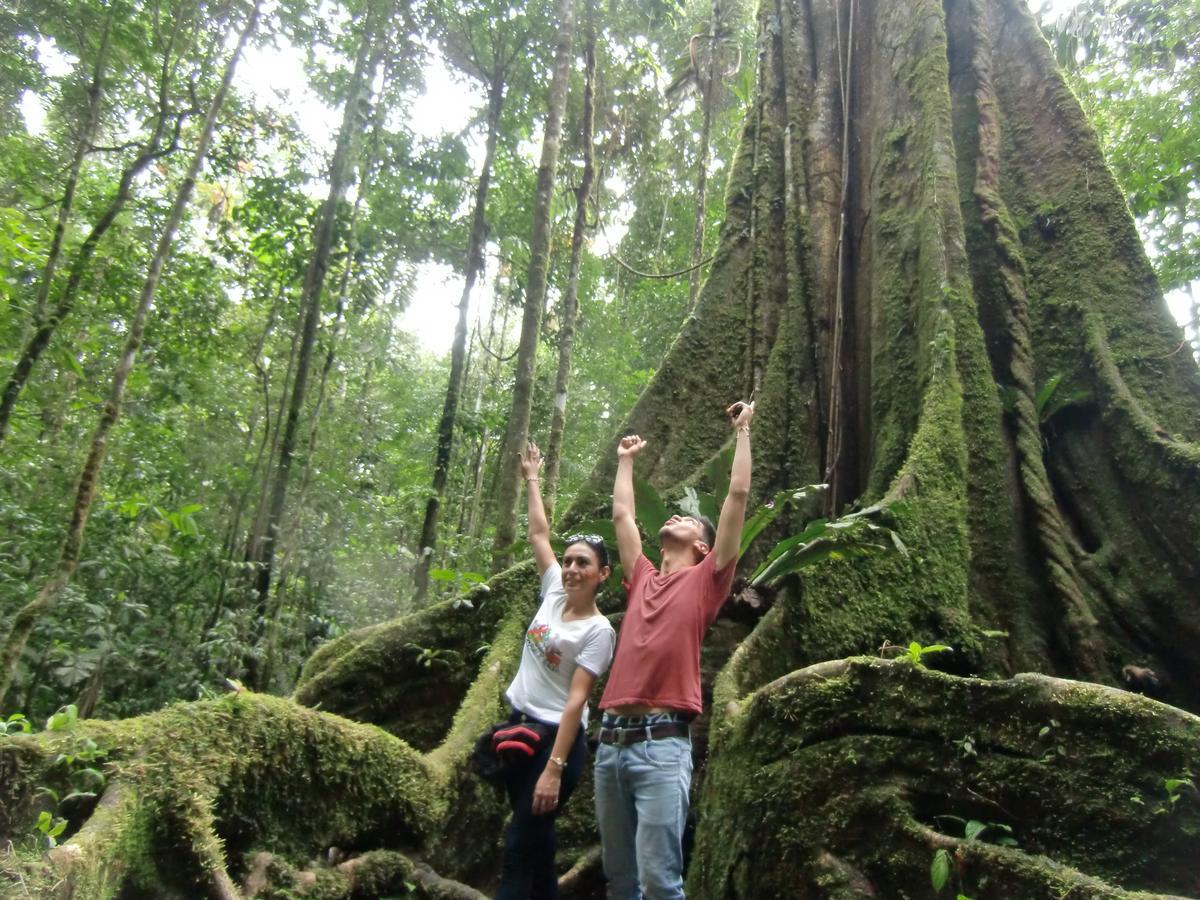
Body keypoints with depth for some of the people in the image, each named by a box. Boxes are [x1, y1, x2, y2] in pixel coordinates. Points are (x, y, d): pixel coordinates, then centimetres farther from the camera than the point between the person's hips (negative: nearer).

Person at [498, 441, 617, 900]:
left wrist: (554, 768, -22)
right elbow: (538, 535, 12)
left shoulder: (598, 631, -13)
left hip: (557, 736, -7)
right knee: (535, 842, 14)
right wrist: (532, 480, 17)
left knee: (520, 847, -5)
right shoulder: (553, 595, 3)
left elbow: (575, 699, -18)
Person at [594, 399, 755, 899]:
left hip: (661, 742, -5)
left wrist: (742, 430, 11)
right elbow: (621, 514, 28)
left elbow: (738, 492, 3)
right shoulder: (643, 578, 18)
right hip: (611, 739, 6)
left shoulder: (705, 580, 5)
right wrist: (626, 460, 40)